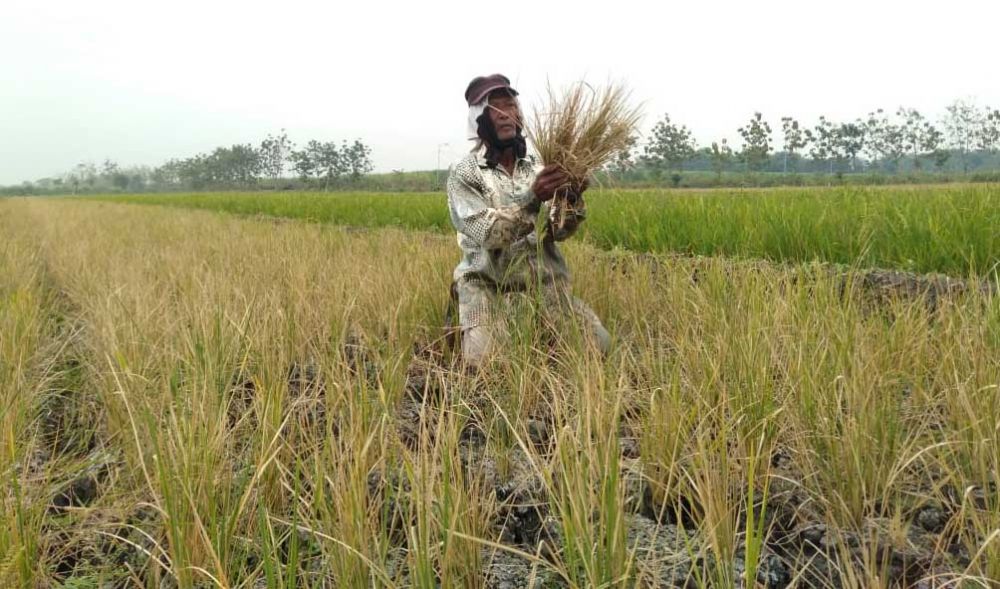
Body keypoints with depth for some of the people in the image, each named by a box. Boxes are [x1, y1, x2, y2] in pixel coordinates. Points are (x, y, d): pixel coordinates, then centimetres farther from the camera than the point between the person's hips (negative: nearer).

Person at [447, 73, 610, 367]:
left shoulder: (536, 167, 8)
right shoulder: (464, 173, -7)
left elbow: (556, 232, 1)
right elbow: (488, 235, -20)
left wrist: (572, 199, -20)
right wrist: (532, 198, -33)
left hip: (541, 280, 4)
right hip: (487, 284, -4)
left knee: (597, 342, -9)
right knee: (487, 361, -25)